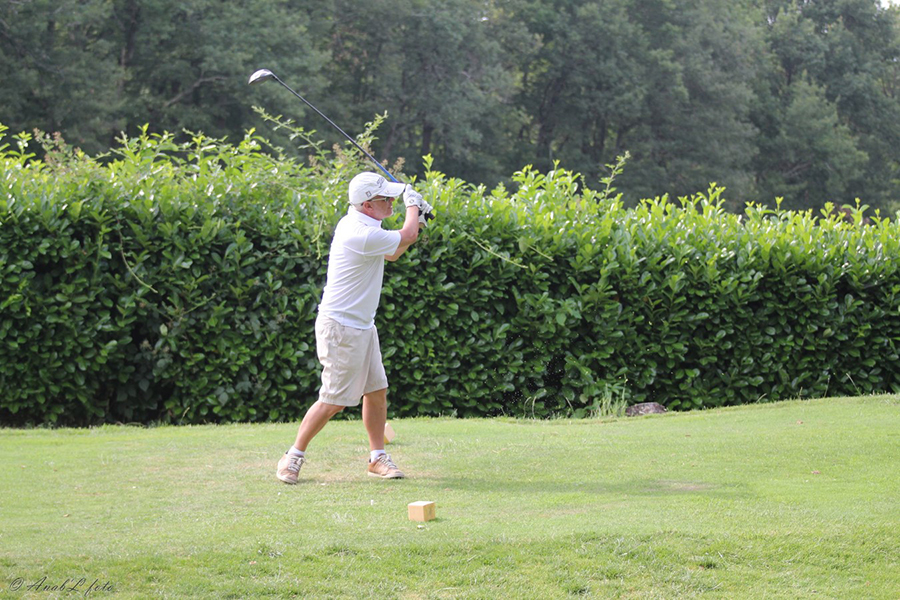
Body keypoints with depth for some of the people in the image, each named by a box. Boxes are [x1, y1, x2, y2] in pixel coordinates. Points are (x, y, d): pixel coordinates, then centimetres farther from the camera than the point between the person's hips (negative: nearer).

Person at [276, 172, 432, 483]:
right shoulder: (361, 235, -25)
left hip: (362, 326, 10)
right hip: (341, 327, -10)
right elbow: (407, 237, -11)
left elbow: (392, 253, 22)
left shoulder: (356, 224, 7)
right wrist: (412, 203, 6)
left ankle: (377, 457, 20)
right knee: (333, 400, -5)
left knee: (377, 390, 10)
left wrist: (416, 221, 10)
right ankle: (293, 456, 7)